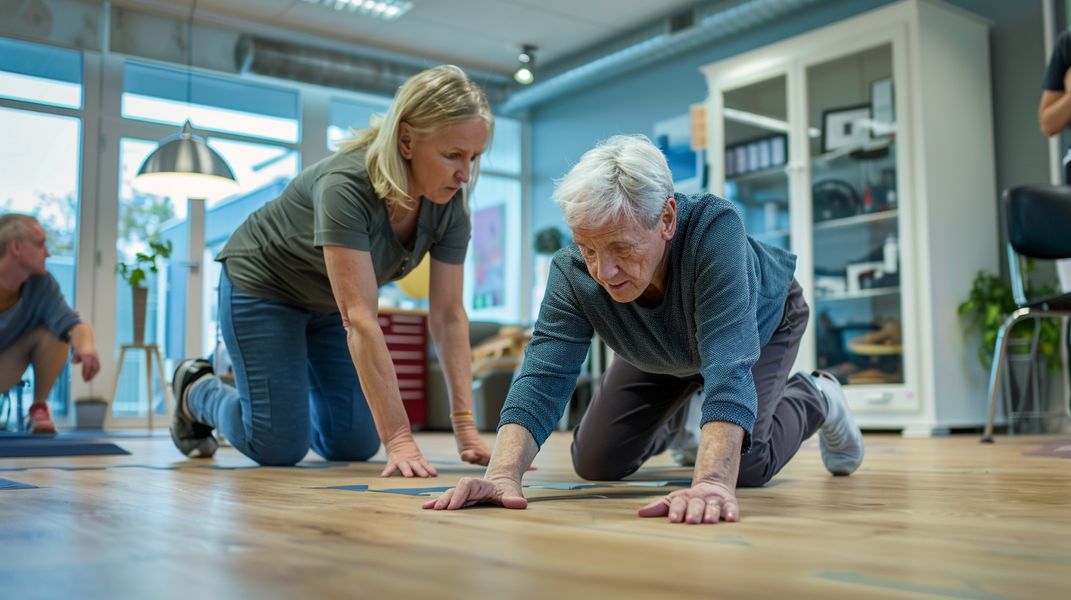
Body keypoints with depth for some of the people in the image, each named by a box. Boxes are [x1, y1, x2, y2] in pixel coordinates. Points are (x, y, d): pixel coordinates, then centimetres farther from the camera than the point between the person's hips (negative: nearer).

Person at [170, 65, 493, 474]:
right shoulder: (346, 185, -39)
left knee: (354, 445, 4)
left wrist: (465, 428, -22)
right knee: (280, 448, -7)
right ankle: (197, 391, 23)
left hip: (330, 302, 6)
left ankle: (286, 392, 34)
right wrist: (399, 439, -45)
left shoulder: (450, 204, -20)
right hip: (263, 287, -6)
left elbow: (448, 316, -17)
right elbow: (361, 320, -43)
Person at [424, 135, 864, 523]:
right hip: (659, 353, 4)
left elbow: (728, 366, -54)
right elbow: (542, 377, -39)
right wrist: (503, 474, -56)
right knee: (595, 464, 1)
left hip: (761, 321, -3)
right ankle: (674, 421, 34)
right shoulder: (571, 271, -34)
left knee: (745, 465, -21)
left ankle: (814, 399, 12)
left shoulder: (714, 228, -45)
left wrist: (712, 483, -67)